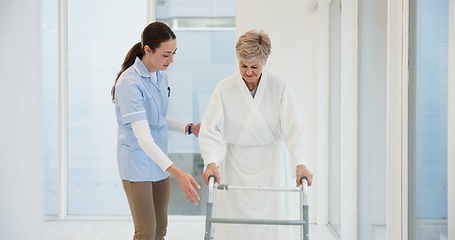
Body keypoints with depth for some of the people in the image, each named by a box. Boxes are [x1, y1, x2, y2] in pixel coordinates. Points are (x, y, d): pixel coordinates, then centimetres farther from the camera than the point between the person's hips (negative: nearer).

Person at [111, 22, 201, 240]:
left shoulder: (161, 76, 3)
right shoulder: (129, 82, -22)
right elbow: (143, 137, -29)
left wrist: (188, 128, 0)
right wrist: (177, 173, -37)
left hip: (158, 162, 8)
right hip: (137, 163, -8)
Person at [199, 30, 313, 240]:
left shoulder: (279, 88, -7)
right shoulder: (224, 89, -10)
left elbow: (292, 128, -11)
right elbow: (211, 131, -12)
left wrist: (299, 163, -24)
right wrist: (211, 162, -28)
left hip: (268, 164, 1)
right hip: (235, 165, 0)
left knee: (269, 216, -1)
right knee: (233, 223, 1)